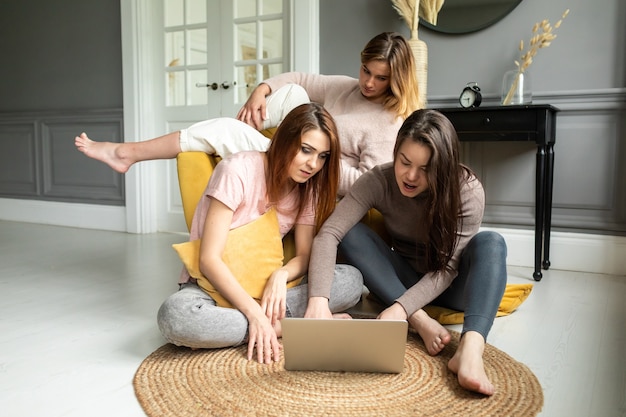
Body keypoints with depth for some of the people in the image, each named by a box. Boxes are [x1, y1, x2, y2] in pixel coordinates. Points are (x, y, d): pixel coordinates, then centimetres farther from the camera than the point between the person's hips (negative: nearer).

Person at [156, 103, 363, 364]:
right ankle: (281, 327, -25)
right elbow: (209, 259, -22)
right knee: (175, 316, -39)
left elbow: (304, 255, -1)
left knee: (351, 279, -18)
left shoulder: (308, 187, -1)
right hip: (215, 283, -4)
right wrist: (254, 313, -32)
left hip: (265, 283, 4)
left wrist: (280, 275, -24)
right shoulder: (238, 170, -19)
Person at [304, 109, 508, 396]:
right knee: (350, 234, -23)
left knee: (490, 243, -31)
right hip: (401, 282, 2)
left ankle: (470, 350, -48)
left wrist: (401, 308, -40)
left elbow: (448, 268, -25)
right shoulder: (377, 182, -19)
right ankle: (421, 322, -30)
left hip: (447, 285, -1)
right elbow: (328, 235, -29)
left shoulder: (467, 191, -23)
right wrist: (318, 299, -44)